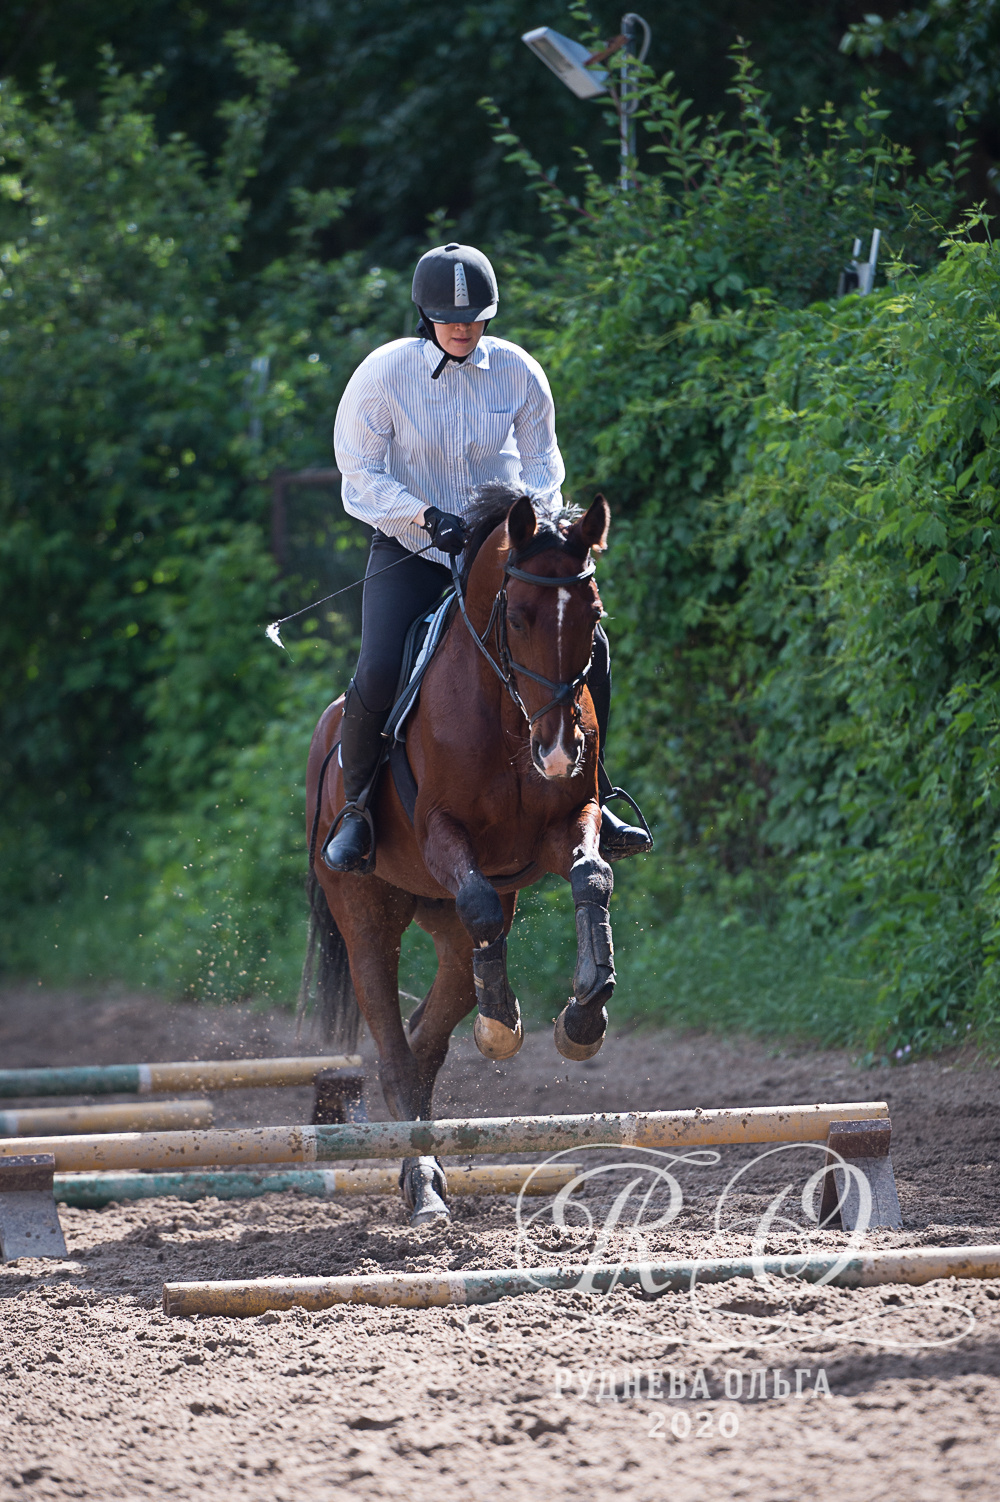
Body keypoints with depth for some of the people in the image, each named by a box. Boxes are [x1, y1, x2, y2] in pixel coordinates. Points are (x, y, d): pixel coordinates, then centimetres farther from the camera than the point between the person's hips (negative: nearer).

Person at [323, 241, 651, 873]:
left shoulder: (518, 372, -4)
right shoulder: (384, 372, -11)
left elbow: (542, 460, 7)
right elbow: (361, 474, -7)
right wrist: (426, 515, -22)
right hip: (409, 551, -3)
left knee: (585, 645, -15)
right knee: (377, 678, -24)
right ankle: (356, 805, 1)